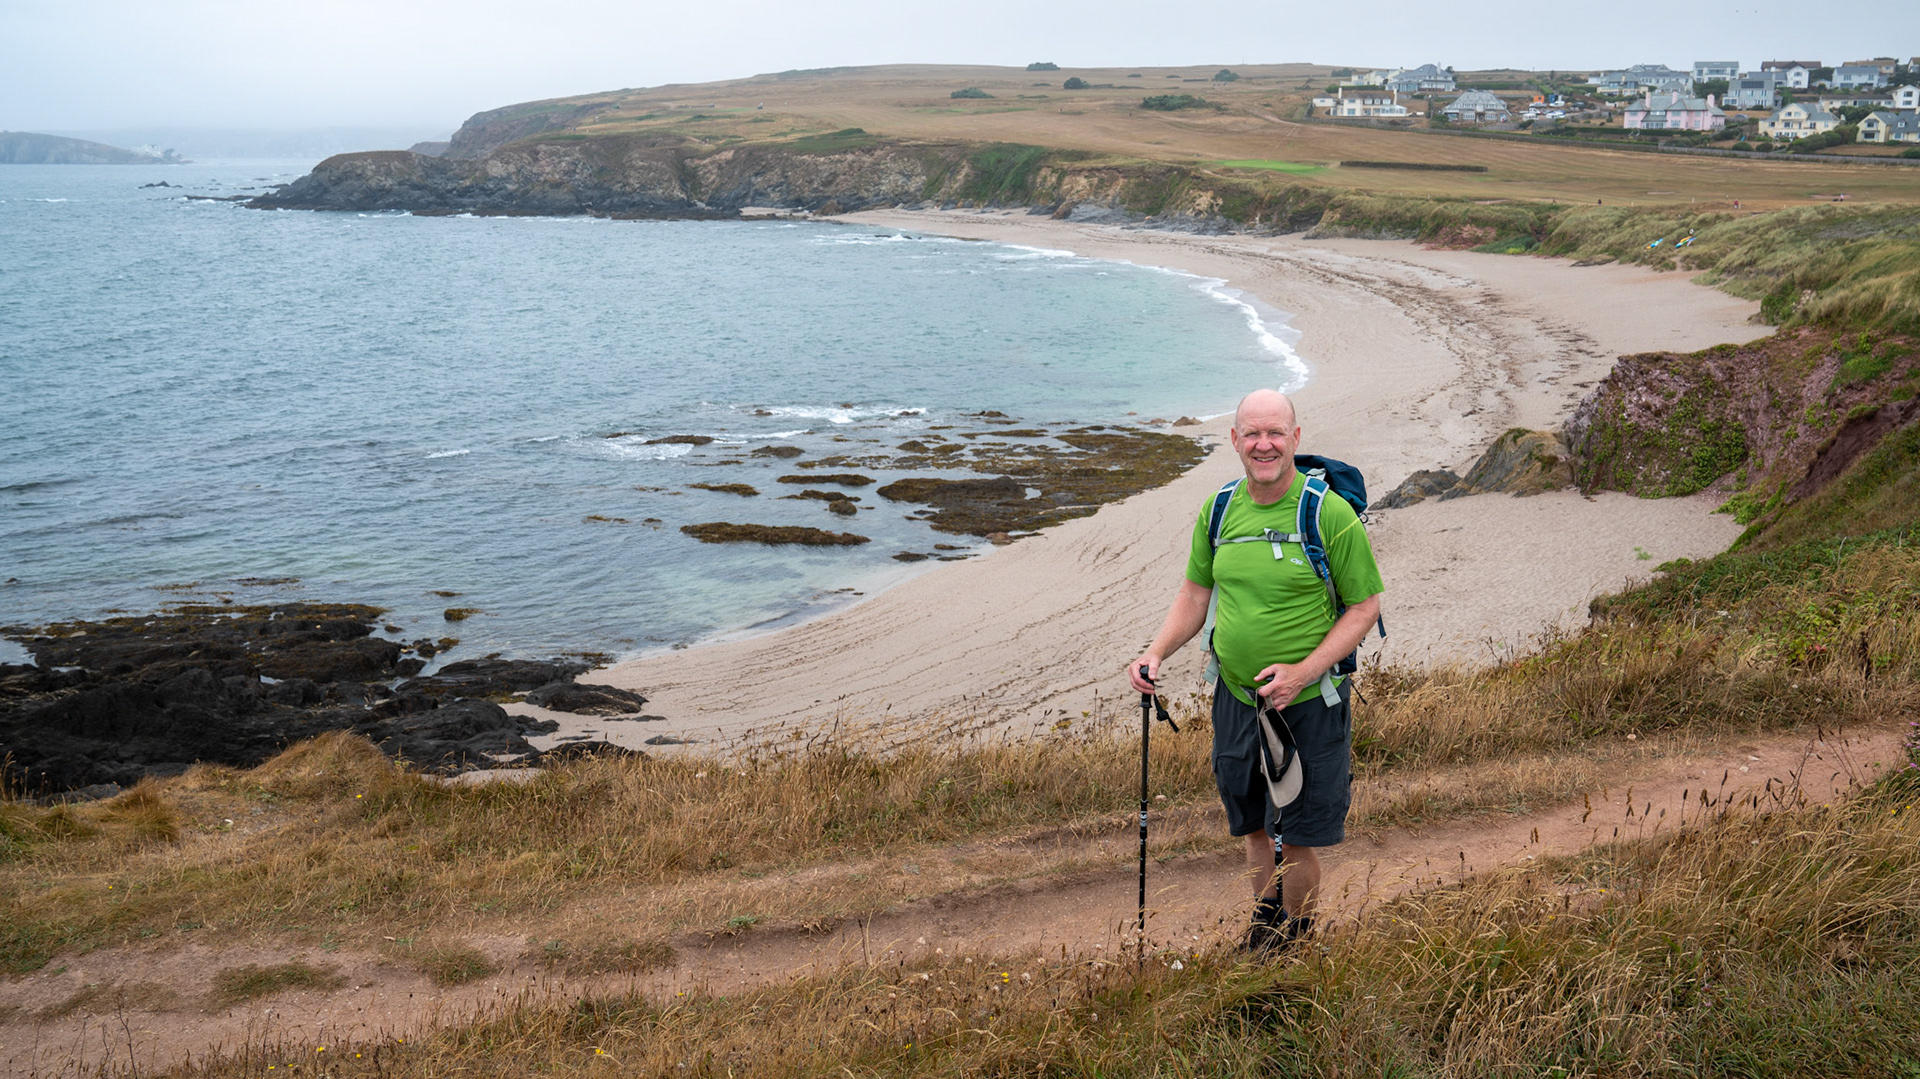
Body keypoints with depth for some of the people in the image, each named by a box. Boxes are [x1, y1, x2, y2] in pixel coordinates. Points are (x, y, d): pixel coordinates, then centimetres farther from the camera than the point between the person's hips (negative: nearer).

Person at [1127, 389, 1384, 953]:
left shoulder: (1330, 513, -13)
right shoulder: (1220, 509, 2)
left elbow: (1365, 605, -10)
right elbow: (1195, 594, 12)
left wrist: (1302, 673, -20)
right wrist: (1156, 653, -4)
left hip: (1308, 702, -5)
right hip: (1236, 696, 5)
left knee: (1297, 834, 4)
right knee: (1252, 821, 19)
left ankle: (1295, 934, 26)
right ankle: (1264, 914, 41)